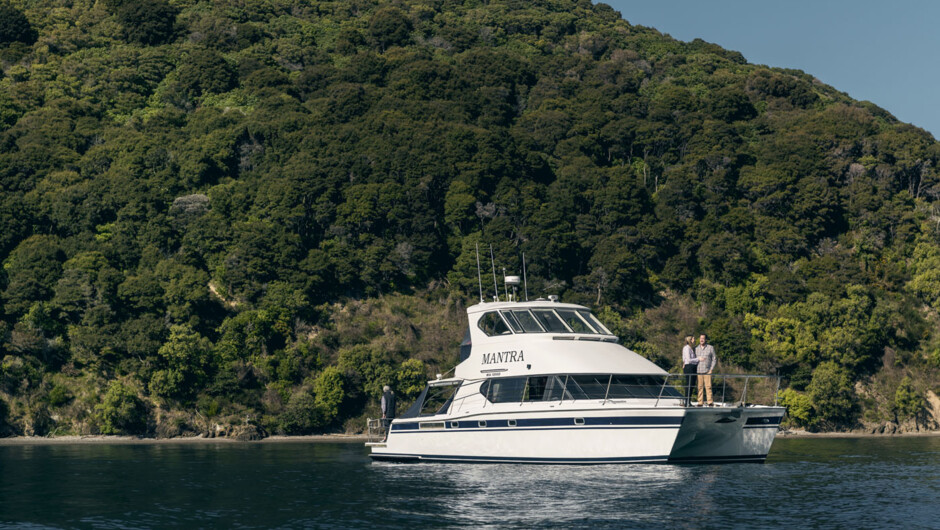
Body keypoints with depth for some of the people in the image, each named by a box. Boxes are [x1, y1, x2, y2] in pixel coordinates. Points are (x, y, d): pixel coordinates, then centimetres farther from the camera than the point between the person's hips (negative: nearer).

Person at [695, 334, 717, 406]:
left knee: (708, 386, -9)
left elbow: (714, 359, 5)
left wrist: (711, 369, -3)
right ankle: (700, 402, 2)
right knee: (700, 387, 0)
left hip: (707, 371, -2)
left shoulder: (710, 348, 4)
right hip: (699, 371, 2)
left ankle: (710, 402, -8)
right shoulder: (696, 349, 11)